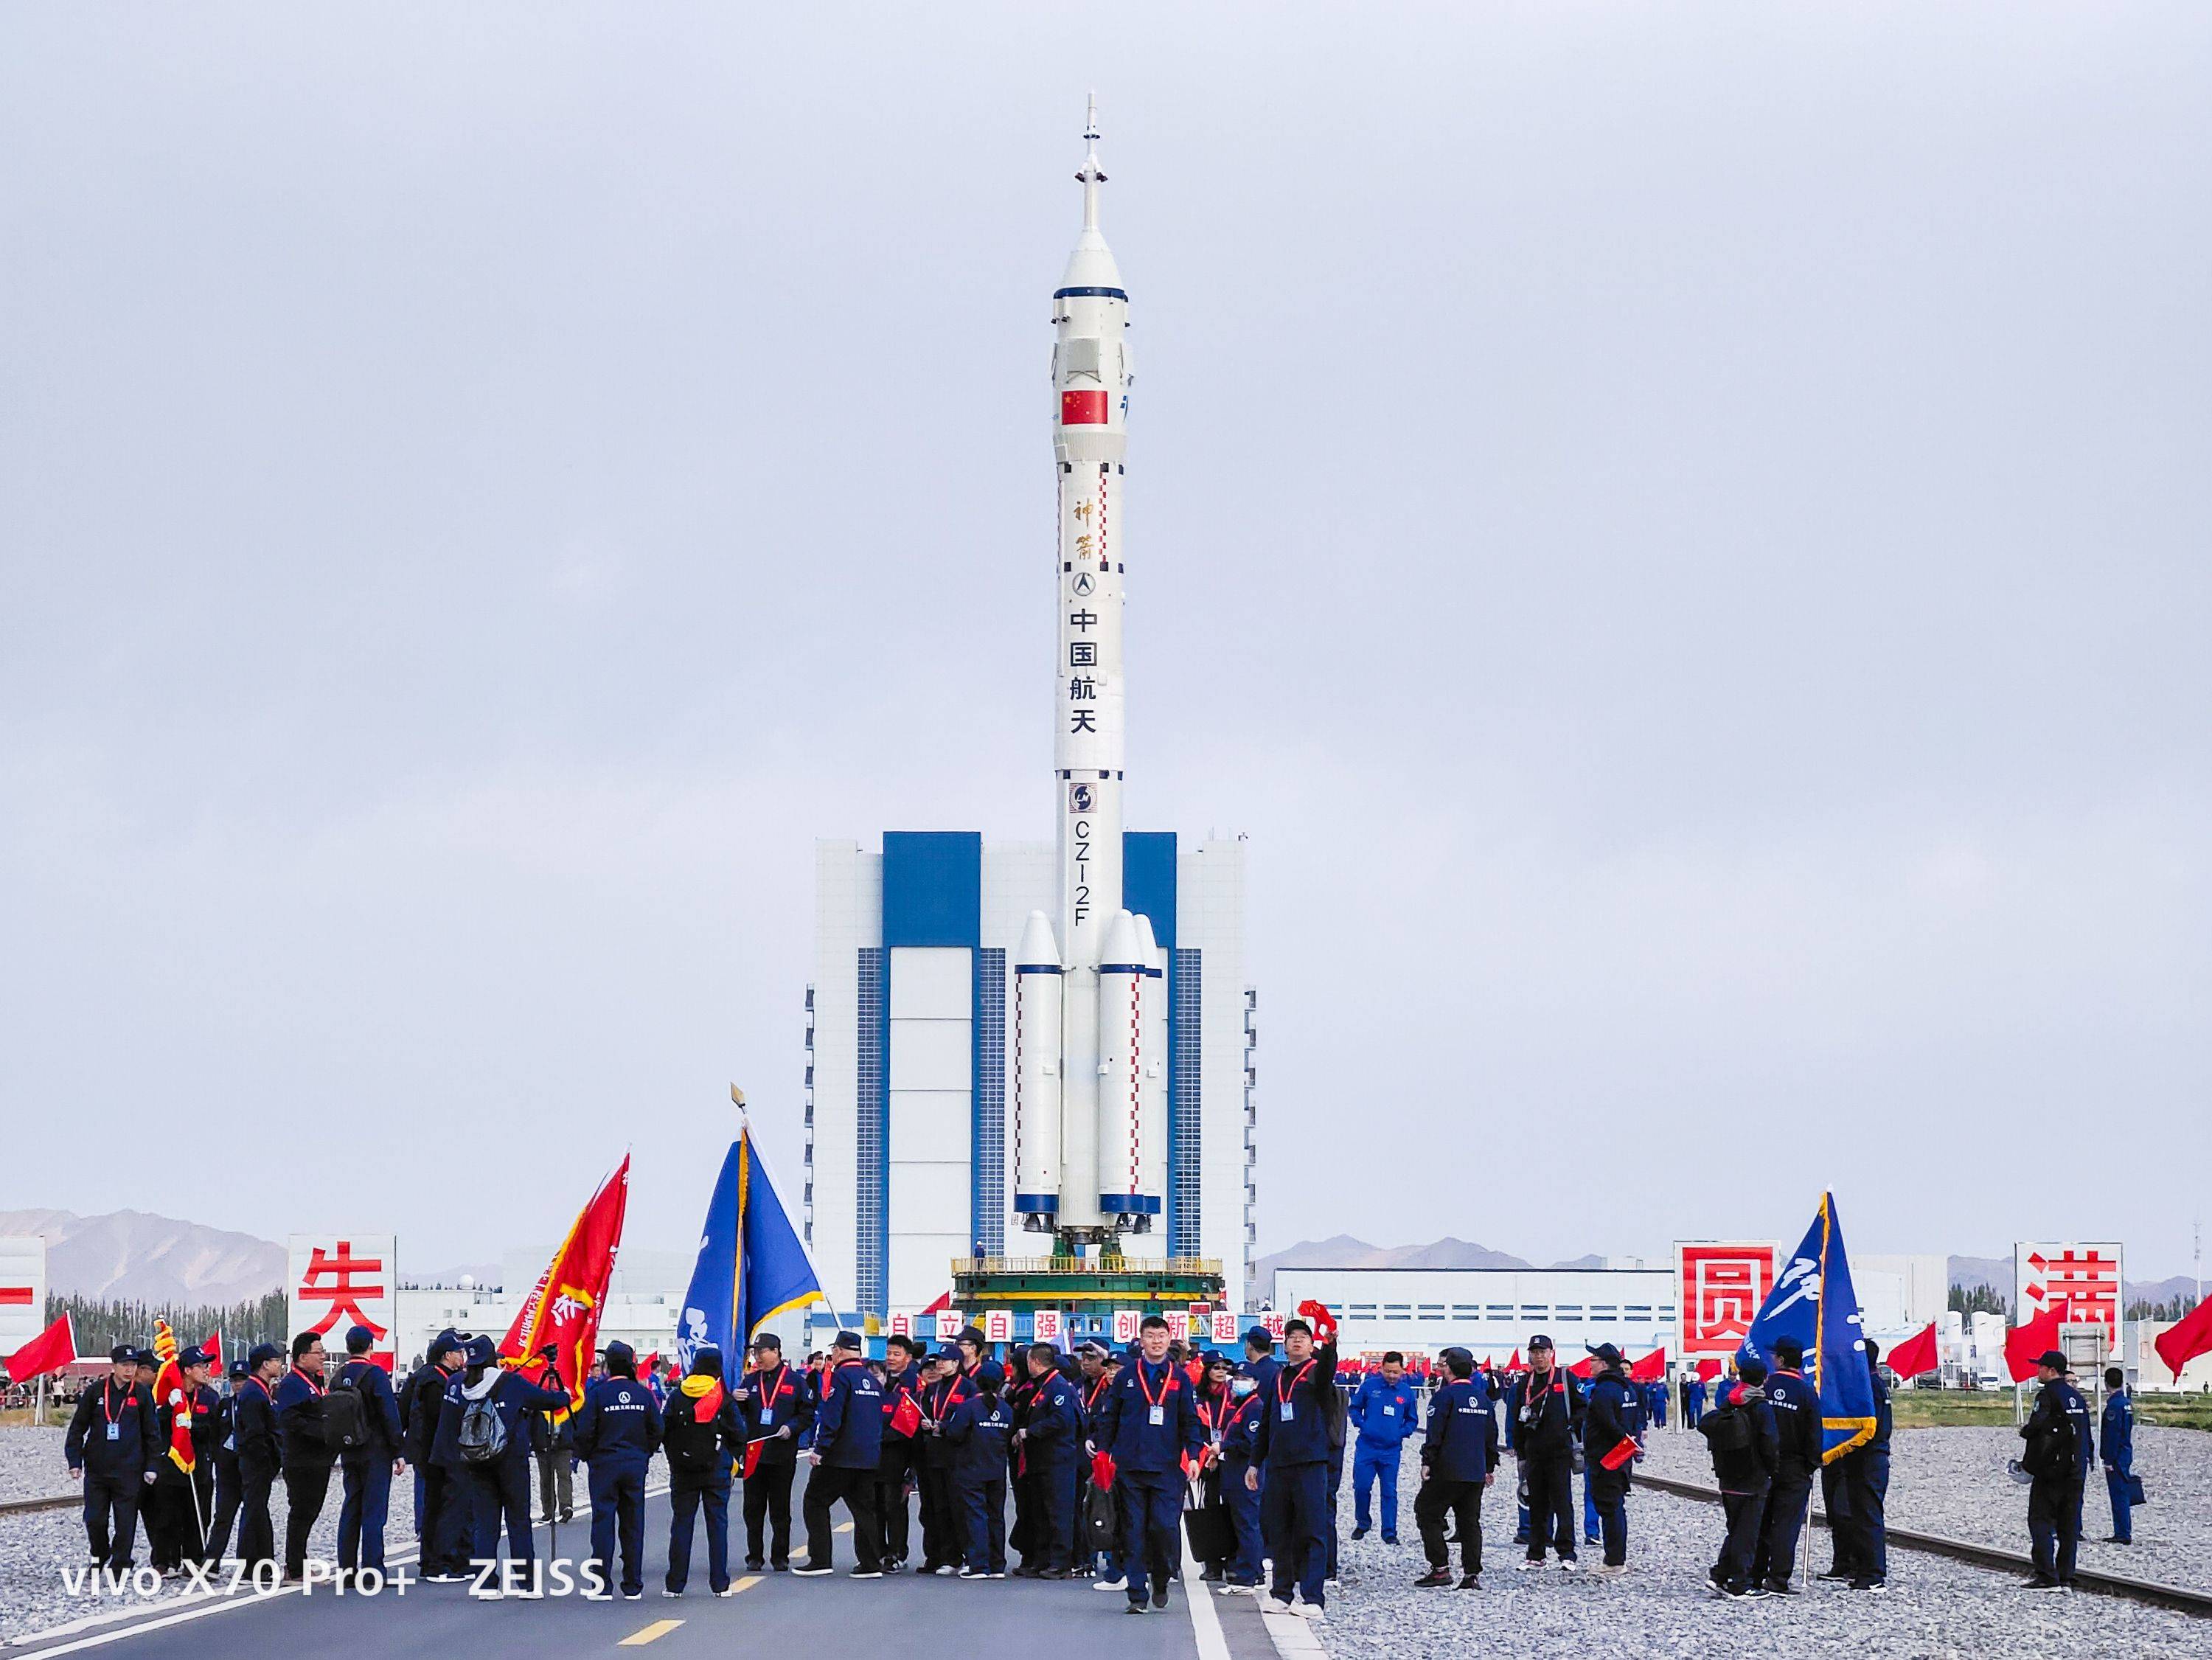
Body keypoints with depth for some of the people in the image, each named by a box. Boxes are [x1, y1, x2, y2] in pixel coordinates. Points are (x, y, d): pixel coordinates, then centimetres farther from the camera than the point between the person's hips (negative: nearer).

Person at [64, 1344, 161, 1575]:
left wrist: (150, 1466, 3)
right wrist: (75, 1460, 1)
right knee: (95, 1519, 3)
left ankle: (120, 1565, 9)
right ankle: (99, 1556, 27)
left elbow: (152, 1433, 8)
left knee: (125, 1521, -1)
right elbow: (77, 1428, 7)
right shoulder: (95, 1393, 3)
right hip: (97, 1467, 1)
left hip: (129, 1470, -1)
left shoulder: (142, 1395, 3)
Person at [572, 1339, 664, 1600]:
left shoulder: (597, 1393, -10)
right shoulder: (643, 1394, -1)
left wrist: (585, 1455, 8)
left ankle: (602, 1585, 0)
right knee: (633, 1525, 8)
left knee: (603, 1522, 2)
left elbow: (584, 1432, -10)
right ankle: (633, 1586, 10)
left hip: (604, 1465, -3)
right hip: (636, 1466, 3)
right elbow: (657, 1430, 4)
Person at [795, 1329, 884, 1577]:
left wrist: (820, 1449, -16)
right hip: (869, 1457, 7)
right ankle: (870, 1563, 6)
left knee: (816, 1502, 2)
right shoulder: (873, 1381, 14)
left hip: (840, 1455, -7)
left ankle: (820, 1559, -3)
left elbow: (830, 1416, -17)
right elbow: (879, 1419, 18)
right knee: (864, 1508, 10)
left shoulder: (841, 1377, -10)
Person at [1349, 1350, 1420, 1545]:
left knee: (1389, 1492, 2)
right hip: (1366, 1447, -1)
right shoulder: (1369, 1386, -2)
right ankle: (1363, 1523, 22)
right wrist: (1361, 1425, -8)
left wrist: (1402, 1432, -3)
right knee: (1361, 1487, 0)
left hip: (1391, 1450, 1)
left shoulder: (1407, 1392, 2)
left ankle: (1389, 1532, 8)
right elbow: (1355, 1407, 8)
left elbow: (1413, 1420, 14)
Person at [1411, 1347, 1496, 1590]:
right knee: (1470, 1521, 9)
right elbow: (1492, 1435, 19)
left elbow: (1434, 1432, -14)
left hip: (1448, 1470, -7)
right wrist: (1490, 1467, 26)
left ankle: (1440, 1568, -3)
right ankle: (1472, 1574, 3)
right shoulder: (1483, 1397, 13)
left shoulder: (1445, 1395, -10)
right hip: (1476, 1473, 7)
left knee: (1427, 1514, 4)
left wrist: (1427, 1461, -10)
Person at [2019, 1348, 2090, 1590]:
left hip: (2051, 1470, -7)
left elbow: (2036, 1426, -23)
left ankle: (2047, 1576, -11)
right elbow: (2085, 1432, 18)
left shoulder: (2047, 1395, -10)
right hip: (2076, 1470, 7)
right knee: (2068, 1525, 9)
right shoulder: (2077, 1397, 14)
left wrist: (2025, 1431, -2)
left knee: (2040, 1521, -3)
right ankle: (2065, 1577, 8)